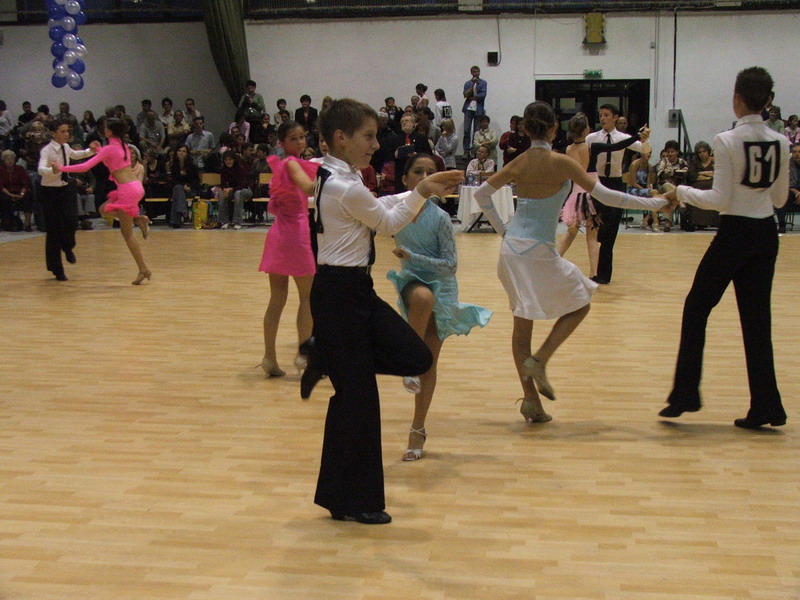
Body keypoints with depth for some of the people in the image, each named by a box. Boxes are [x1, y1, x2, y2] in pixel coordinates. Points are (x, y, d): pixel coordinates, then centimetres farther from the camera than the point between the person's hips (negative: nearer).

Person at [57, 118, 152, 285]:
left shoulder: (109, 149, -11)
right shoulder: (123, 146, 12)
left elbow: (85, 167, -14)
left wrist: (61, 168, -7)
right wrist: (99, 149, 30)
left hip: (127, 190, -8)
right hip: (136, 186, 8)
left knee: (127, 233, 0)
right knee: (104, 210, 24)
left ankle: (143, 270, 0)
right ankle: (138, 219, 9)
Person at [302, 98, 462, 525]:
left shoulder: (336, 179, 10)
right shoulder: (347, 188, -20)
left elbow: (379, 208, 19)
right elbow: (388, 222, -7)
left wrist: (425, 190, 15)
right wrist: (422, 192, 6)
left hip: (354, 289, 10)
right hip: (340, 294, -10)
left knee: (416, 359, 5)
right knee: (356, 397, 0)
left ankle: (327, 362, 19)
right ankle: (351, 500, 13)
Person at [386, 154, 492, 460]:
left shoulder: (440, 218, -15)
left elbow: (450, 264, -16)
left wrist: (412, 256, -24)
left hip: (441, 289, -1)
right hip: (412, 284, 1)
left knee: (429, 363, 4)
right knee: (423, 297, -38)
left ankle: (417, 429, 16)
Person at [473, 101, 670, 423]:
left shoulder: (518, 163, 4)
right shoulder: (560, 163, -11)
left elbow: (481, 194, 12)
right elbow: (605, 196, -12)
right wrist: (654, 203, -4)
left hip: (511, 248, 6)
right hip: (539, 251, -6)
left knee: (522, 322, 11)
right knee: (579, 305, 15)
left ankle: (531, 400, 12)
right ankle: (539, 360, -3)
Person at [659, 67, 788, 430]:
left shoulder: (727, 141, -14)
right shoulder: (780, 142, 3)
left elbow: (720, 199, -14)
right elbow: (780, 199, 10)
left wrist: (683, 192, -1)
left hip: (734, 234, -5)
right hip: (766, 234, 5)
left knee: (697, 308, 9)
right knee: (757, 318, 10)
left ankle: (685, 395, 12)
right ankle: (764, 406, 10)